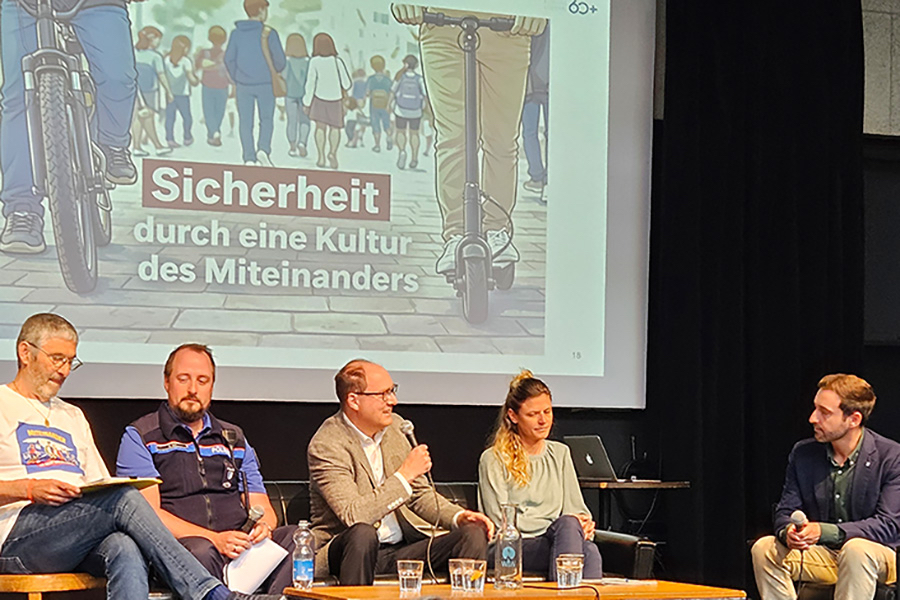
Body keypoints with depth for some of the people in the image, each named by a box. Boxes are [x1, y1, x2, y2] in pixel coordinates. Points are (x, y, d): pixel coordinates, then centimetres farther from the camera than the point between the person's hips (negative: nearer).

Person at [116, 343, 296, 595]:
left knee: (295, 537, -27)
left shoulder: (235, 439, 27)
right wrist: (214, 539, -16)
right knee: (200, 552, -41)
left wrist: (263, 526, -4)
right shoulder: (139, 438, 10)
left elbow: (262, 507, 23)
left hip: (242, 545, 5)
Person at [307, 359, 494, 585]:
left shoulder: (395, 426, 8)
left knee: (473, 534, -14)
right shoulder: (326, 445, -13)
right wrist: (405, 475, -20)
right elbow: (353, 516, -24)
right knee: (362, 533, -39)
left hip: (402, 546, 6)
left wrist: (458, 516, -2)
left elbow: (420, 494, 17)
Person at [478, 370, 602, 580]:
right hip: (517, 545, -4)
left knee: (590, 552, -36)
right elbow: (502, 522, -3)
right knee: (567, 524, -38)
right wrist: (571, 524, -12)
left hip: (557, 542, 4)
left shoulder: (560, 453, 24)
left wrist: (585, 524, -8)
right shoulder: (494, 460, 5)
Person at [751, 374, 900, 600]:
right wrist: (788, 532, -23)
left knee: (856, 549, -38)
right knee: (763, 548, -20)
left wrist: (824, 531, -30)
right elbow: (784, 512, 4)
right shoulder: (803, 453, 2)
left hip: (877, 554, -4)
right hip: (822, 554, 4)